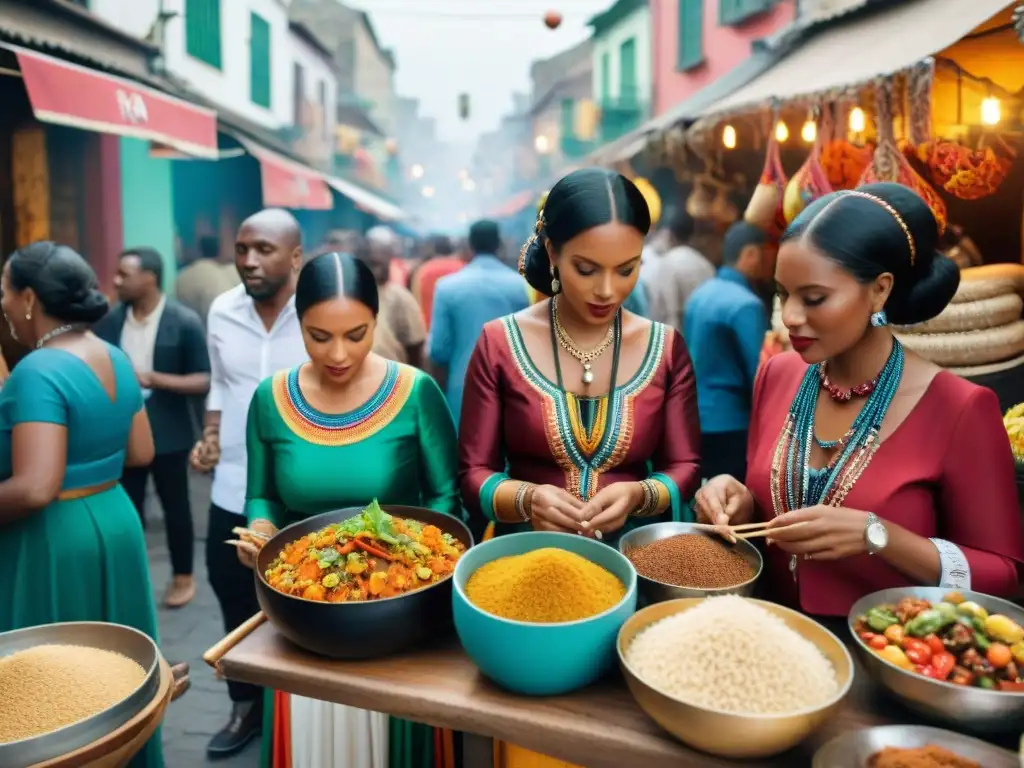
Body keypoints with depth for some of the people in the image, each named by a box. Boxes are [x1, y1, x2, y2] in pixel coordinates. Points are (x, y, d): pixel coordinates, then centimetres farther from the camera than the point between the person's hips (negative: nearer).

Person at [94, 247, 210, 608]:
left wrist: (153, 378, -22)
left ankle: (183, 577, 27)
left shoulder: (184, 322, -12)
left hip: (167, 434, -3)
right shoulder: (109, 320, 1)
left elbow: (203, 381, -13)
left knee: (175, 506, 10)